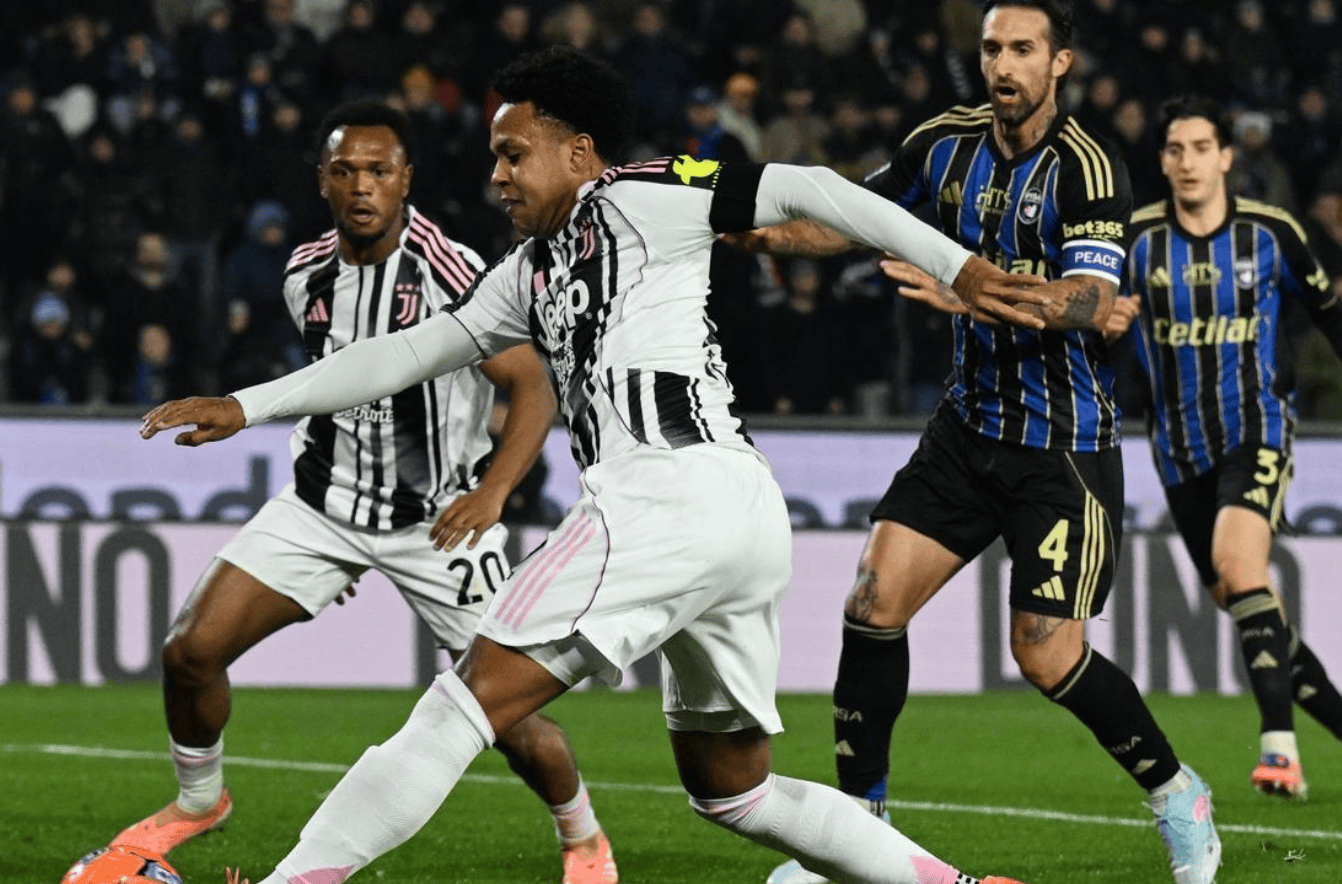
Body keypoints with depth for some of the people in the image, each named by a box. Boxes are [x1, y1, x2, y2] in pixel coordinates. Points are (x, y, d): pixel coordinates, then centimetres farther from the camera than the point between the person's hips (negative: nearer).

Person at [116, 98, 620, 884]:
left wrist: (493, 489, -35)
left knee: (508, 714, -8)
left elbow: (533, 389, -20)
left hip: (440, 516, -4)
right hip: (325, 498, 5)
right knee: (193, 650, -8)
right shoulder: (308, 275, -1)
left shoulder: (453, 275, -19)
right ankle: (199, 801, 20)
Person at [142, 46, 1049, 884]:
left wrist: (957, 266, -3)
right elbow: (409, 352, 28)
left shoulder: (638, 197, 3)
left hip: (672, 490, -10)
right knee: (731, 787, 19)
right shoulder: (531, 272, 26)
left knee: (473, 698, -11)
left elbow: (805, 191, 0)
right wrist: (245, 406, 24)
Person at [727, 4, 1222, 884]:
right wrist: (758, 230, -1)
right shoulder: (947, 143, 2)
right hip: (971, 426, 6)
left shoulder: (1086, 166, -17)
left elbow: (1090, 301, -29)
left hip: (1065, 442, -6)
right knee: (875, 599, -6)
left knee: (1047, 654, -8)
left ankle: (1176, 793, 16)